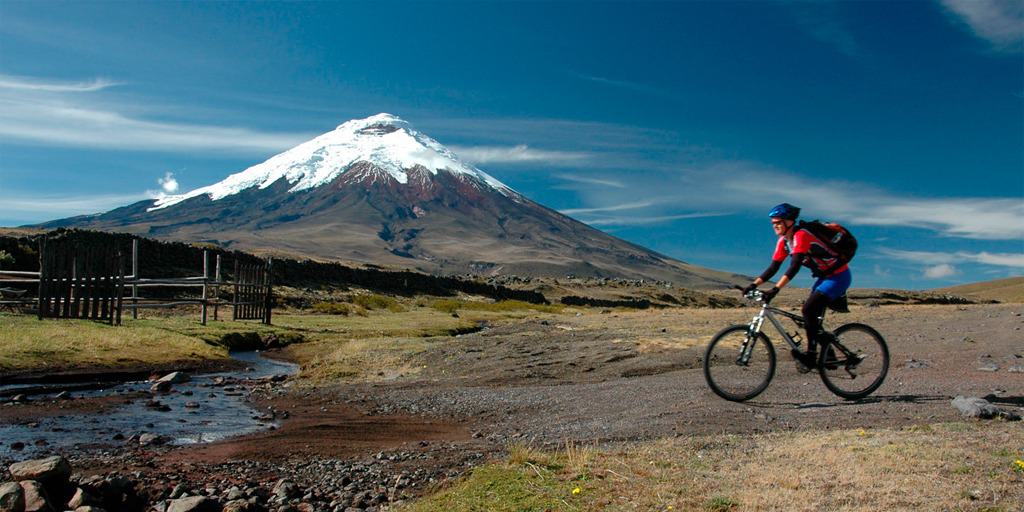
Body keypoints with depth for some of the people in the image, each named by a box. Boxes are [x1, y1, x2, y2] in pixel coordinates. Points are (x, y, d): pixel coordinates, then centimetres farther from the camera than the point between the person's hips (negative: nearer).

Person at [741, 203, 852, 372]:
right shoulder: (783, 241, 0)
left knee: (808, 310, -19)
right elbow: (773, 267, 1)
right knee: (812, 316, 7)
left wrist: (775, 289, -43)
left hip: (839, 276, -9)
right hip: (824, 276, 9)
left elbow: (794, 267, -36)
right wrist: (754, 284, -10)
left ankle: (811, 355, -8)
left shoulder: (801, 236, -26)